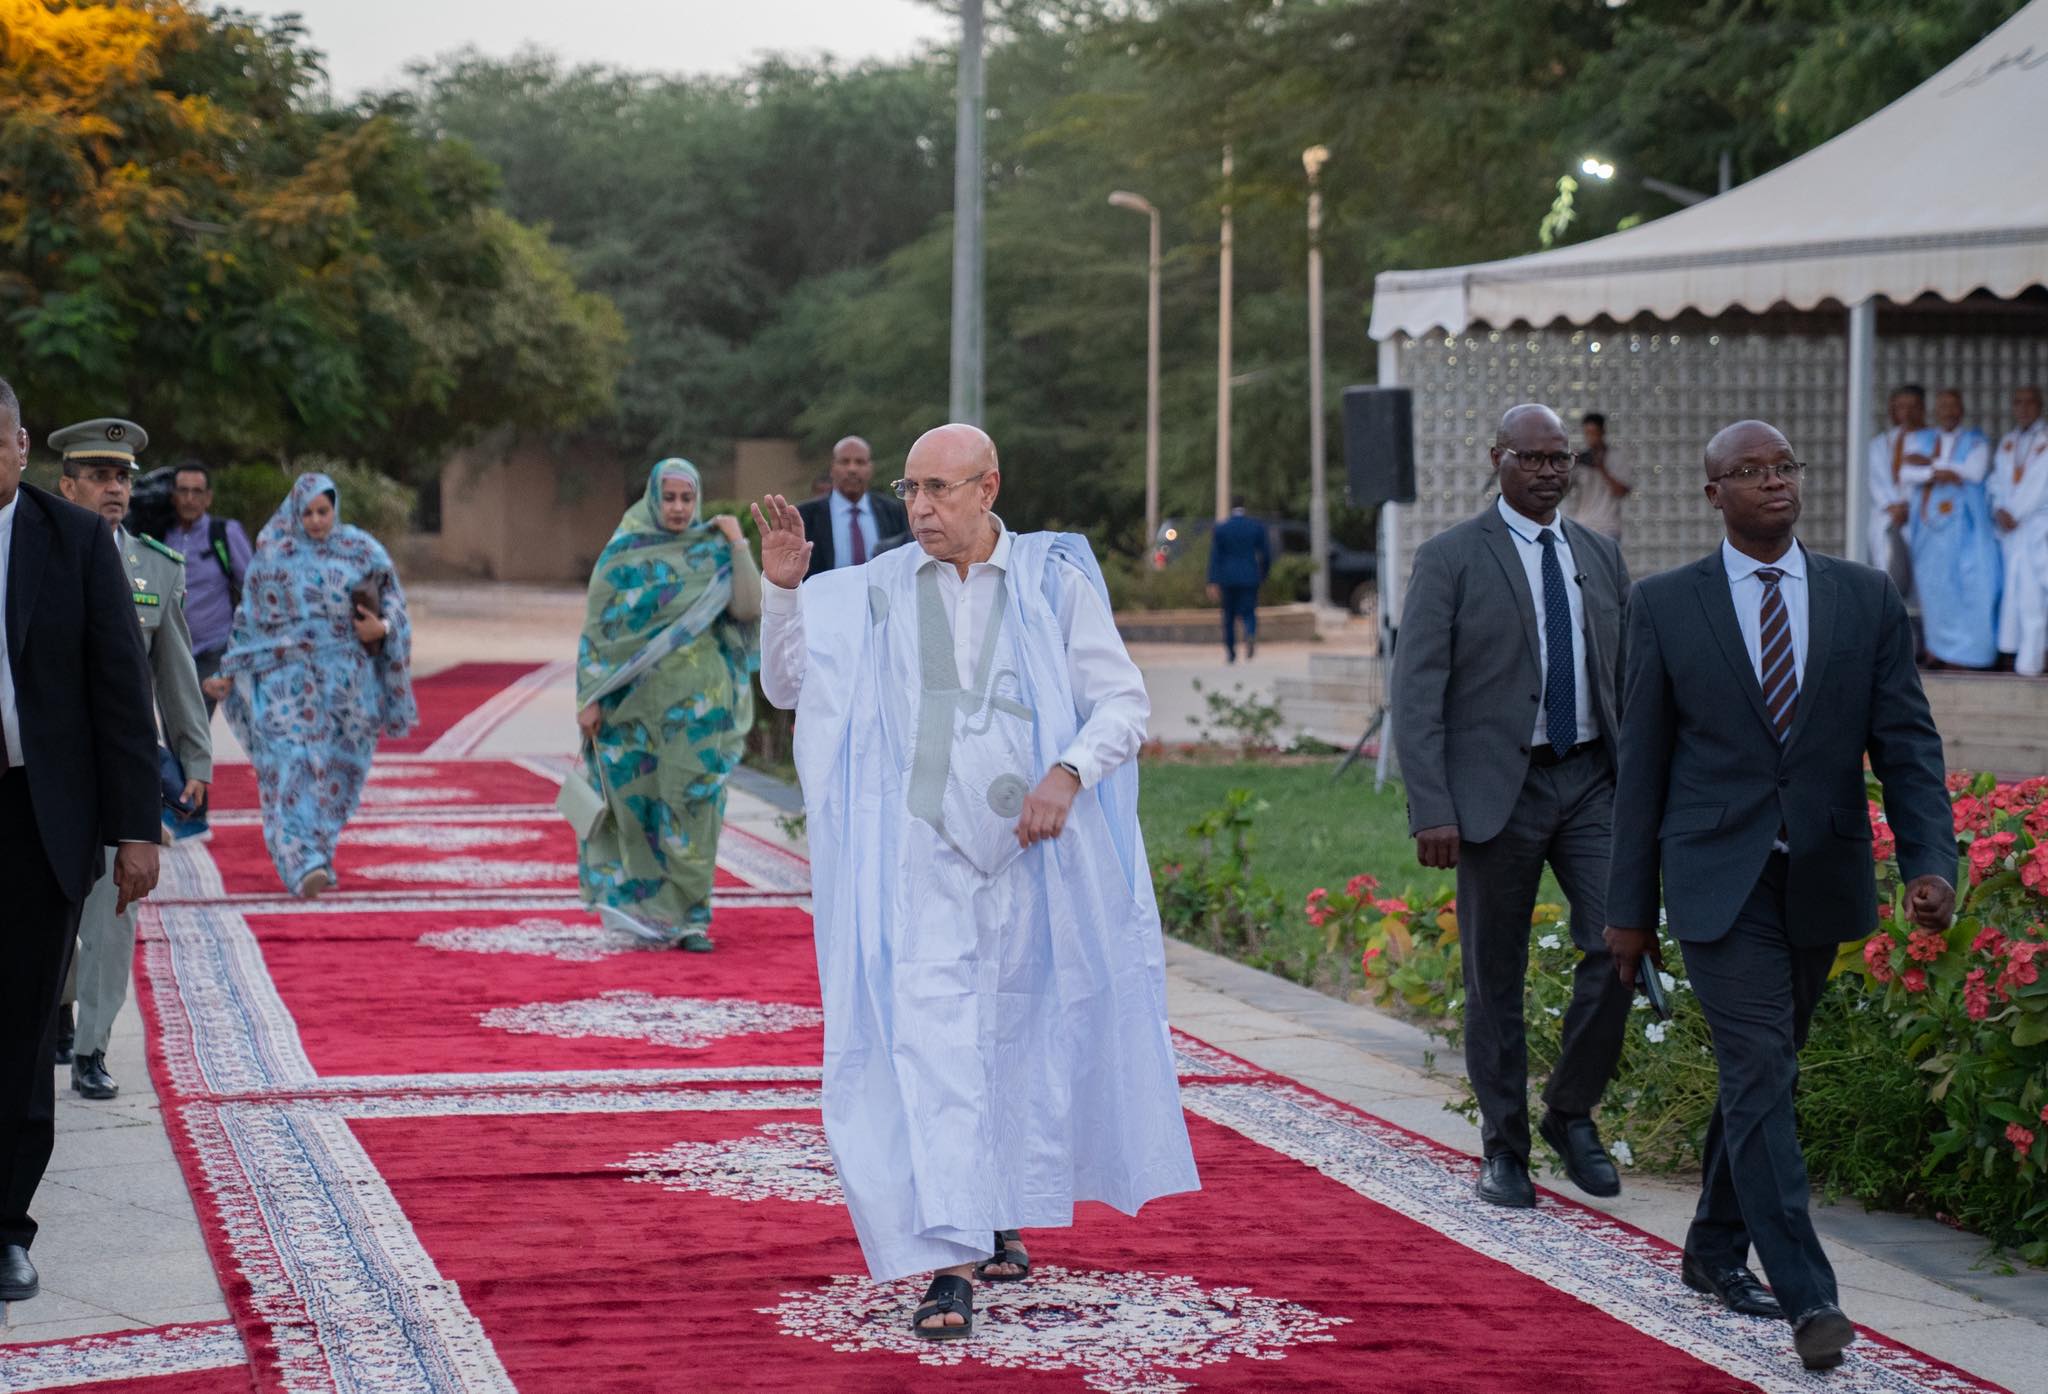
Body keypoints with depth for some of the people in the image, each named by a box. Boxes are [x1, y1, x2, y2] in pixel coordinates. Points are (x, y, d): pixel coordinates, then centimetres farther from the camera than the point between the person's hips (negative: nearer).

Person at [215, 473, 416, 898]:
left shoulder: (362, 551, 4)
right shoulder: (271, 552, 5)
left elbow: (392, 604, 8)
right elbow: (250, 616, 11)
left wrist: (382, 627, -13)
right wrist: (233, 672, 10)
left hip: (346, 681, 1)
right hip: (288, 679, -1)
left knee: (335, 772, 5)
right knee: (293, 766, -14)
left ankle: (316, 856, 20)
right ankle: (304, 865, -23)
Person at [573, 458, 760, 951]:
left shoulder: (712, 553, 5)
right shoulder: (623, 554, 3)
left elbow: (748, 607, -6)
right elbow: (599, 626, 2)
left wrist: (738, 546, -10)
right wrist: (591, 698, -3)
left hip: (696, 702, 0)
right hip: (637, 700, 0)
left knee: (692, 804, -5)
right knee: (638, 802, 3)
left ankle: (688, 917, -3)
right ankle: (640, 903, 17)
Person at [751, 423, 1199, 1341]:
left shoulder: (1054, 583, 1)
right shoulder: (875, 595, 5)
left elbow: (1124, 701, -1)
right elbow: (786, 687, 11)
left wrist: (1068, 773, -18)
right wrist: (782, 590, -4)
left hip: (1029, 850, 1)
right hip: (923, 851, -1)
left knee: (1023, 1034, 14)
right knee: (930, 1043, -12)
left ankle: (1005, 1213, 35)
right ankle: (949, 1264, -15)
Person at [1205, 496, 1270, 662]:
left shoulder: (1220, 528, -1)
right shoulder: (1257, 526, 1)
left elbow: (1215, 557, -6)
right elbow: (1266, 553, 3)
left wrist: (1213, 583, -8)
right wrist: (1263, 575, 19)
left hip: (1227, 579, 0)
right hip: (1250, 578, 0)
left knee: (1229, 615, 14)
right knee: (1248, 614, 1)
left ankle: (1230, 652, 16)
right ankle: (1251, 635, -31)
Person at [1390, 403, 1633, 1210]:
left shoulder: (1600, 556, 12)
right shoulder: (1451, 559, -3)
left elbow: (1633, 678, 17)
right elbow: (1415, 691, -8)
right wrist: (1431, 811, -16)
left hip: (1591, 780, 4)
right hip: (1498, 788, -3)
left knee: (1618, 946, -10)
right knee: (1495, 977, 4)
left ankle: (1572, 1112, 11)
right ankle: (1504, 1148, 18)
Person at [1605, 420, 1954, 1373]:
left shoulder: (1866, 599, 4)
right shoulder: (1665, 606, -1)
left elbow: (1907, 744, 1)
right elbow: (1642, 761, 2)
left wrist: (1930, 862, -14)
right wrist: (1629, 906, 3)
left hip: (1819, 886, 3)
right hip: (1719, 885, -3)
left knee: (1763, 1072, 14)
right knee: (1759, 1074, -12)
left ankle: (1716, 1251, 31)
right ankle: (1806, 1297, -15)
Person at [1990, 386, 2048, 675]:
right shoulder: (2007, 442, 17)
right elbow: (1998, 480, 13)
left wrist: (2014, 512, -11)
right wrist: (1999, 510, -4)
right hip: (2008, 523, 5)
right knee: (2009, 585, 2)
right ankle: (2007, 651, 4)